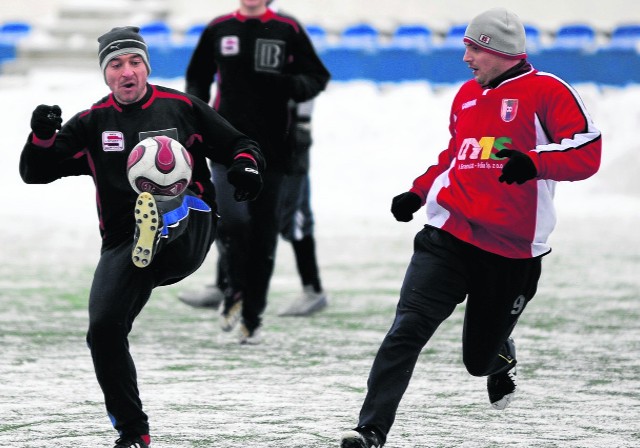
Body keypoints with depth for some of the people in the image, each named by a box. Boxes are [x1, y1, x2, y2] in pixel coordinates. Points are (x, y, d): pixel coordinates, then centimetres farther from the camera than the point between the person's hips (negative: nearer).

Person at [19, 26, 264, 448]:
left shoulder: (181, 107, 6)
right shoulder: (91, 124, 10)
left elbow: (237, 144, 11)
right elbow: (36, 172, 8)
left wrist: (246, 164, -13)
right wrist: (42, 135, -13)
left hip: (188, 235, -2)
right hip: (123, 245, 2)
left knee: (178, 199, -35)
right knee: (104, 329, -12)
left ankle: (160, 228, -71)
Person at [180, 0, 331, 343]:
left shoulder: (288, 30, 3)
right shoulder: (219, 29, 7)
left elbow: (318, 78, 7)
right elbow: (198, 77, 20)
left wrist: (288, 85, -14)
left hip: (271, 147, 0)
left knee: (264, 232, 3)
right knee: (232, 219, -20)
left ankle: (253, 315, 16)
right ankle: (235, 290, 6)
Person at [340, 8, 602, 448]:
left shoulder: (547, 92, -6)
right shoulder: (467, 95, 15)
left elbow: (587, 153, -15)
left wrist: (534, 162, -32)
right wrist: (418, 192, 17)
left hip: (513, 253, -4)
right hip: (449, 237, 4)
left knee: (481, 358, 10)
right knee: (407, 330, -16)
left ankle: (503, 359, 48)